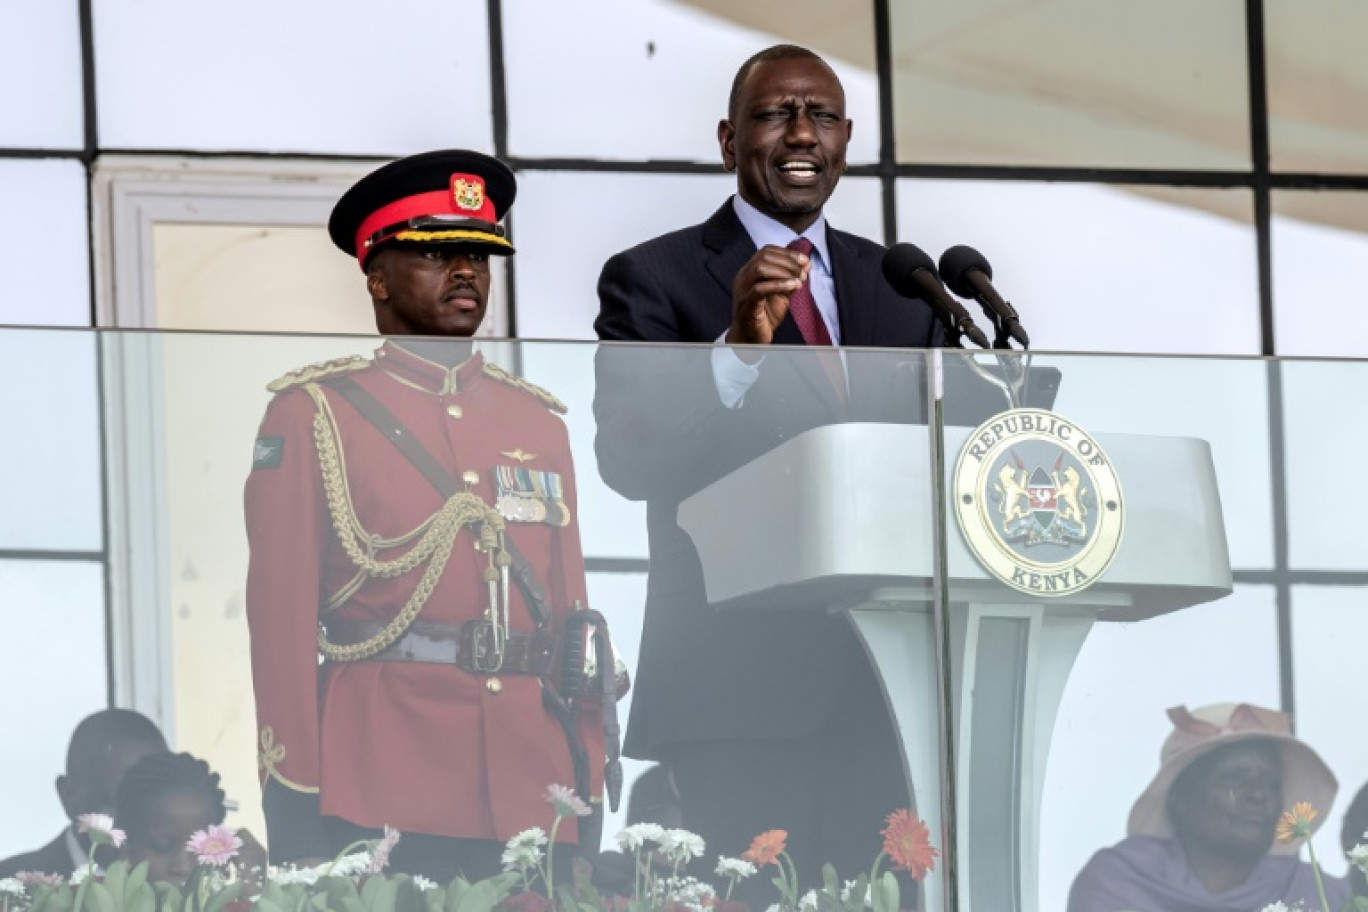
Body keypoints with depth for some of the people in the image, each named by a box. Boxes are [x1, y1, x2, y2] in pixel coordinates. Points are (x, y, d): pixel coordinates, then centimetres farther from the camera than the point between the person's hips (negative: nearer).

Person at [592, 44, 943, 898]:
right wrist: (738, 348, -24)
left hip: (883, 674, 4)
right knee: (753, 905, -9)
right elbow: (628, 460, -10)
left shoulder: (901, 286, 16)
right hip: (737, 676, -4)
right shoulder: (652, 279, 2)